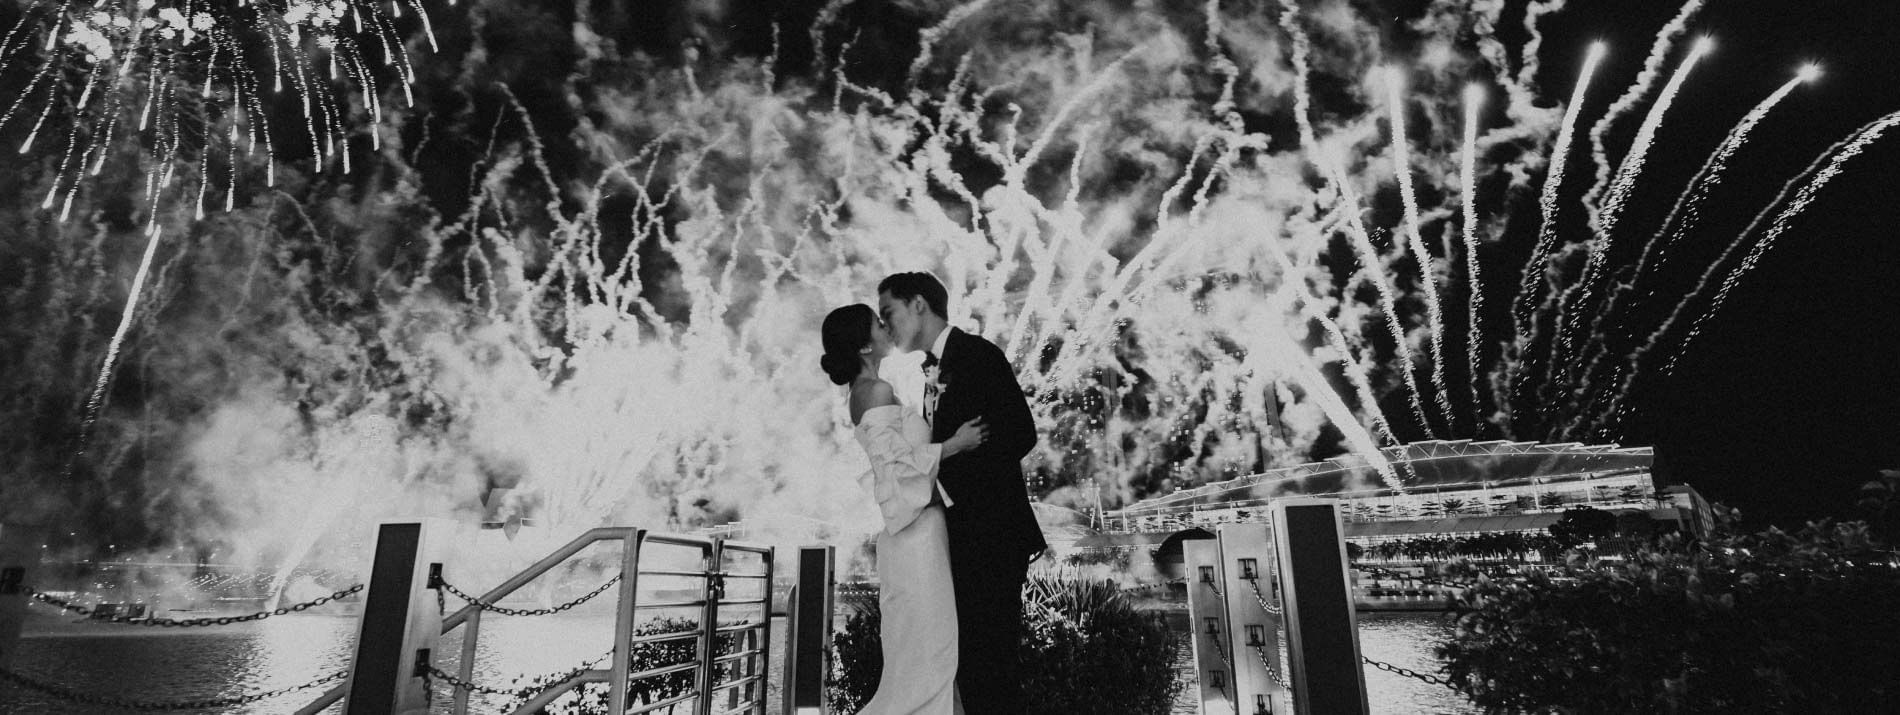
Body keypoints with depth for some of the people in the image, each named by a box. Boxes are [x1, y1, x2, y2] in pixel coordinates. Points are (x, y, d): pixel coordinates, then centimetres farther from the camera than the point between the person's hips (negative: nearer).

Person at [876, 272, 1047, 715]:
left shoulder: (977, 354, -7)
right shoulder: (932, 371, 18)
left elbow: (1020, 433, -16)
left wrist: (943, 482, -17)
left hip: (989, 535, -8)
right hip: (961, 538, 8)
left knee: (990, 665, -7)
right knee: (971, 665, 12)